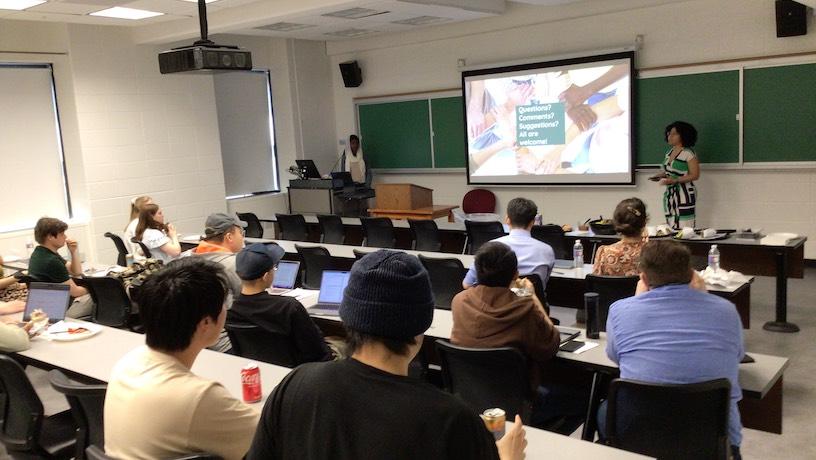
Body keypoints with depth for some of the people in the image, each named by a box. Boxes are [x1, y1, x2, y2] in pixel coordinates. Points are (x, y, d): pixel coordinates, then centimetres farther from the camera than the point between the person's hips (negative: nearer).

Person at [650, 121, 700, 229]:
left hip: (684, 195, -7)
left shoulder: (688, 153, -11)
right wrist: (660, 176, 4)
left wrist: (675, 180, -22)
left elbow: (695, 175, -13)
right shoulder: (669, 152, 12)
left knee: (684, 228, -10)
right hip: (670, 194, 7)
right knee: (671, 228, 7)